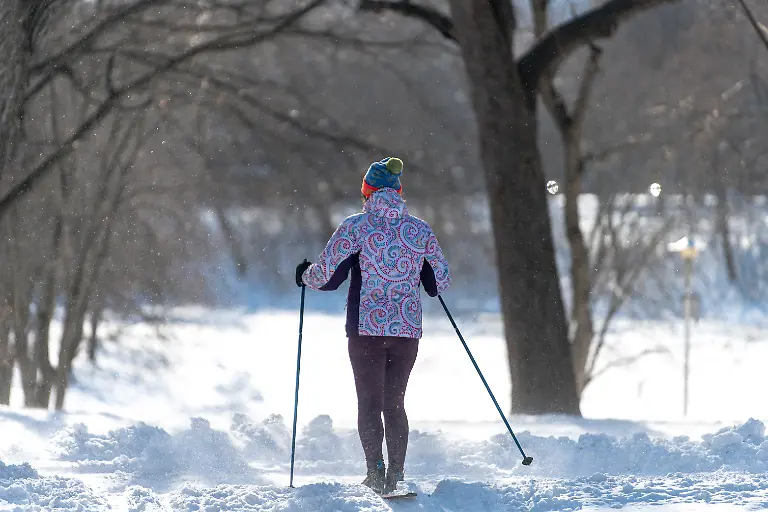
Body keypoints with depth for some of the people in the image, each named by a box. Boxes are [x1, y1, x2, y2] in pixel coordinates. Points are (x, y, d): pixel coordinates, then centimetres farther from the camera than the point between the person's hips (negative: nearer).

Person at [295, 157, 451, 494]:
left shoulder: (355, 226, -4)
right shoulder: (421, 230, 4)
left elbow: (326, 276, -4)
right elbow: (440, 283, 12)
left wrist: (305, 276, 18)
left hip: (367, 328, -3)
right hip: (408, 330, 3)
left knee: (369, 403, 1)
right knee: (394, 403, 13)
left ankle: (375, 467, -18)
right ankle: (396, 475, 6)